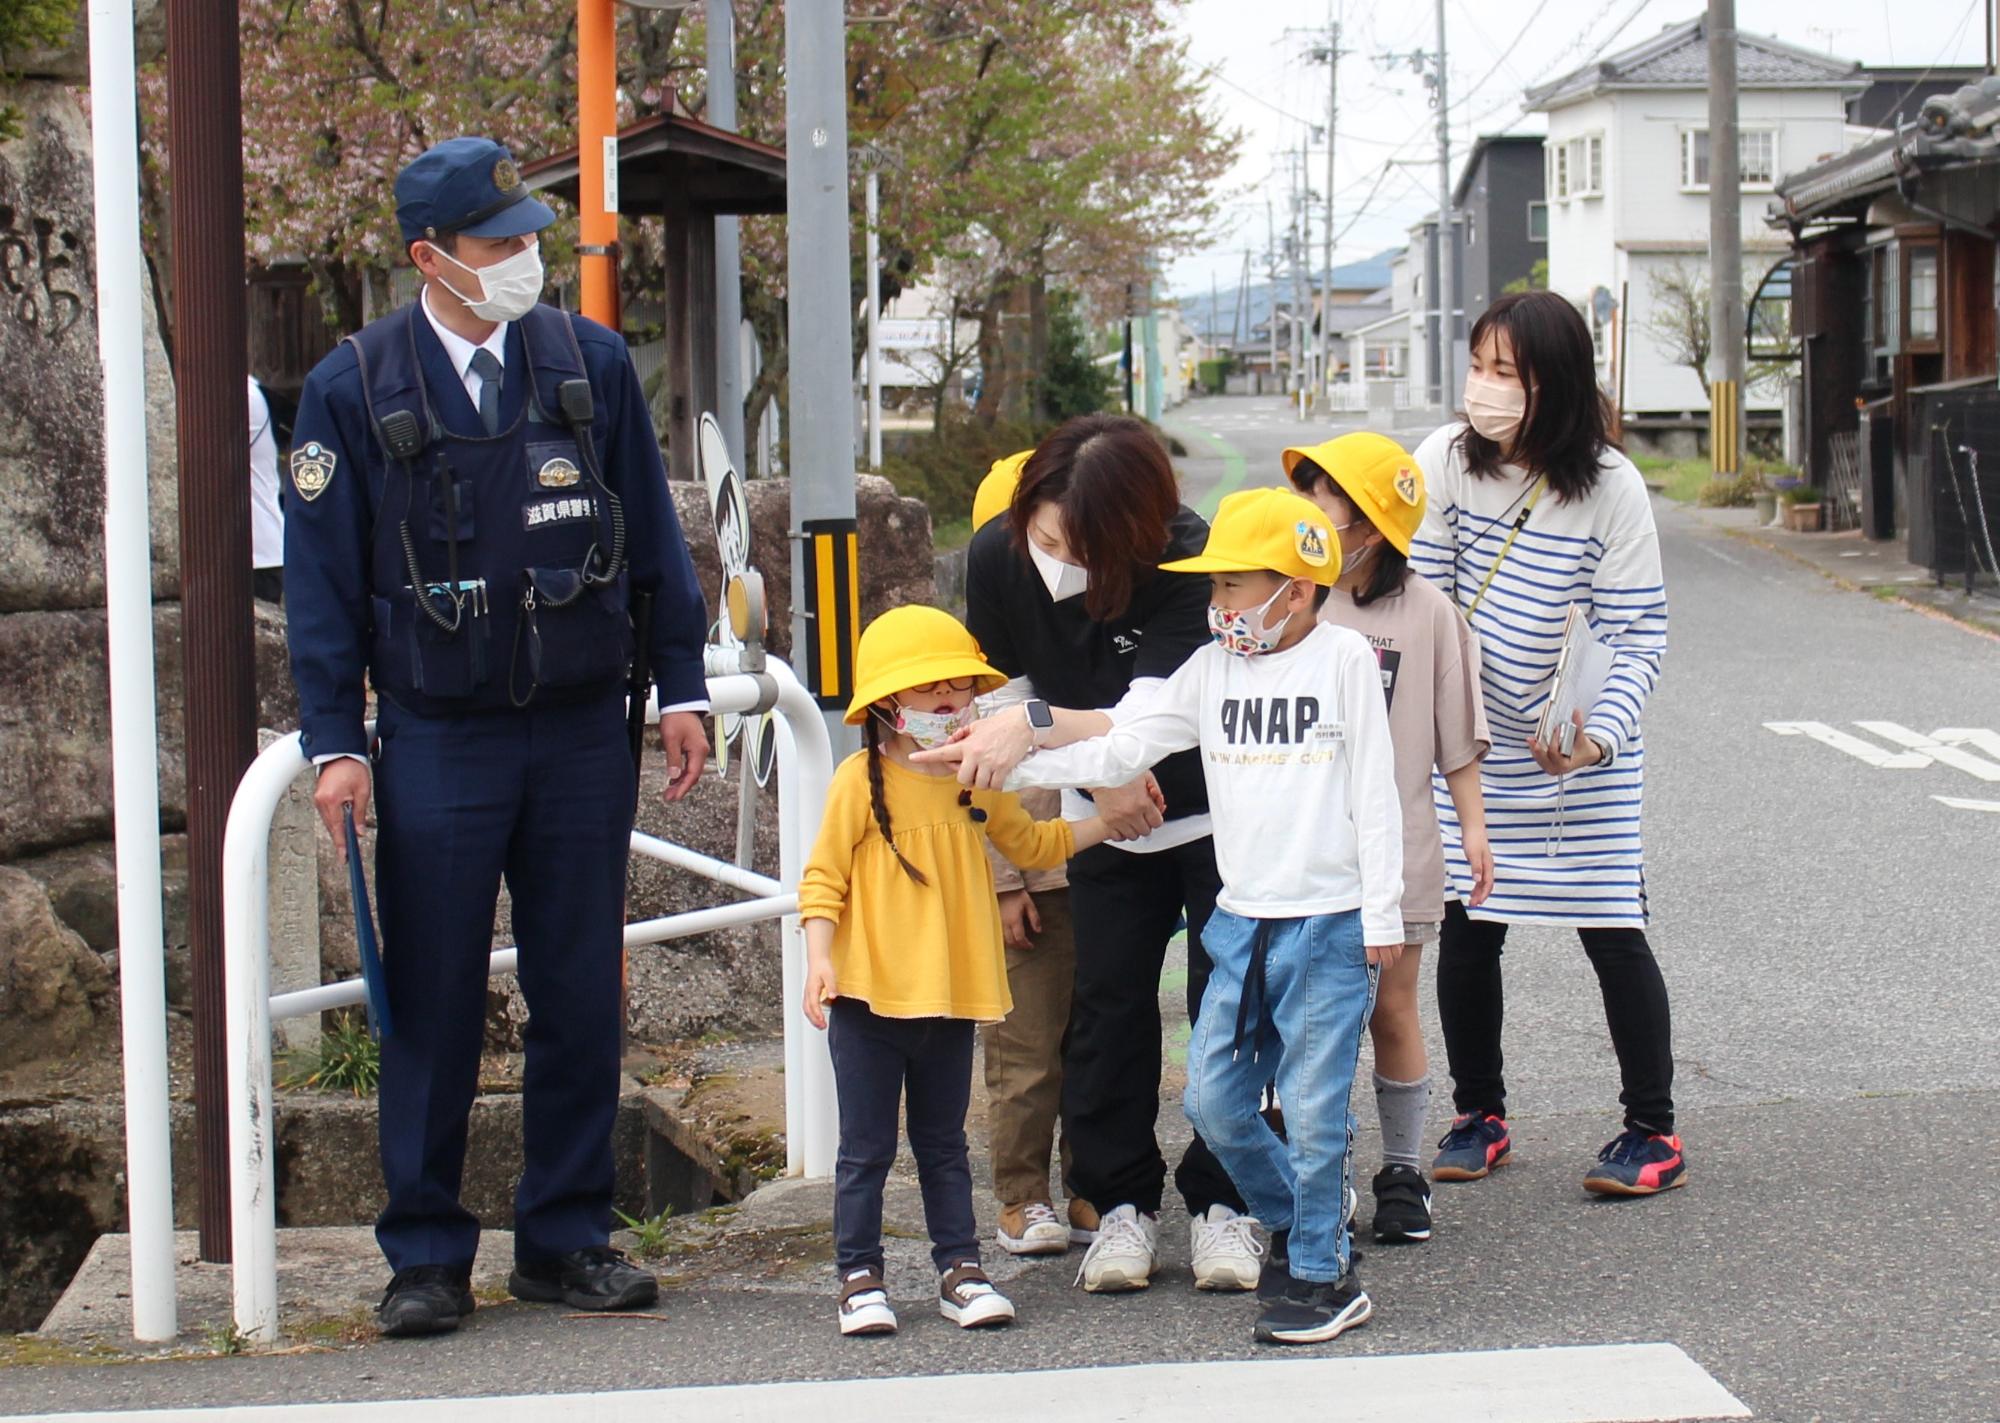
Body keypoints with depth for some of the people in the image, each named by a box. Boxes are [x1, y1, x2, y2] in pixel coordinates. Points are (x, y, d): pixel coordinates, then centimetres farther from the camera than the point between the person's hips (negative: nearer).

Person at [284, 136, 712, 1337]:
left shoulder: (592, 365, 5)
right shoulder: (355, 388, -1)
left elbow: (655, 541, 10)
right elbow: (324, 580, 1)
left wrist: (682, 689, 5)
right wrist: (334, 742, -5)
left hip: (583, 733, 2)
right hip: (438, 739, -2)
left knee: (582, 997, 6)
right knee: (434, 1005, 1)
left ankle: (569, 1238, 17)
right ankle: (427, 1255, 10)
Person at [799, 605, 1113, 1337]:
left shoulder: (974, 781, 10)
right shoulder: (863, 781, -8)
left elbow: (1033, 842, 26)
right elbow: (823, 877, -8)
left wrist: (1108, 820, 20)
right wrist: (820, 960, -18)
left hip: (950, 999, 5)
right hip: (870, 999, -5)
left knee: (943, 1144, 13)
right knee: (866, 1148, 2)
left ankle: (959, 1269, 18)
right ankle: (859, 1277, 9)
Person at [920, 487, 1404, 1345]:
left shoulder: (1343, 658, -4)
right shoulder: (1212, 667, 8)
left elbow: (1374, 792, -4)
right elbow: (1118, 749, 5)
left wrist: (1382, 913, -6)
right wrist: (1006, 764, -4)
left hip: (1328, 924, -6)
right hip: (1242, 921, 6)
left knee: (1312, 1106, -4)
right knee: (1213, 1099, 5)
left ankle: (1321, 1278, 7)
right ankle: (1298, 1224, 26)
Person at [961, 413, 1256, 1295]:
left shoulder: (1192, 563, -32)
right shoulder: (998, 559, -20)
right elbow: (1005, 695, -4)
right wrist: (1104, 770, -13)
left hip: (1220, 814, -3)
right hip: (1105, 819, 3)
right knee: (1108, 1006, 3)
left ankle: (1221, 1203, 9)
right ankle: (1121, 1204, 13)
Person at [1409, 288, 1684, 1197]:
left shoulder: (1609, 487, -15)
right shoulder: (1446, 462, -10)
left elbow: (1639, 633, -13)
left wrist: (1599, 736, -26)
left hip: (1587, 754, -2)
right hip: (1475, 742, 2)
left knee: (1613, 933, -2)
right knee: (1467, 929, 4)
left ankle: (1652, 1132, 10)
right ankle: (1479, 1117, 22)